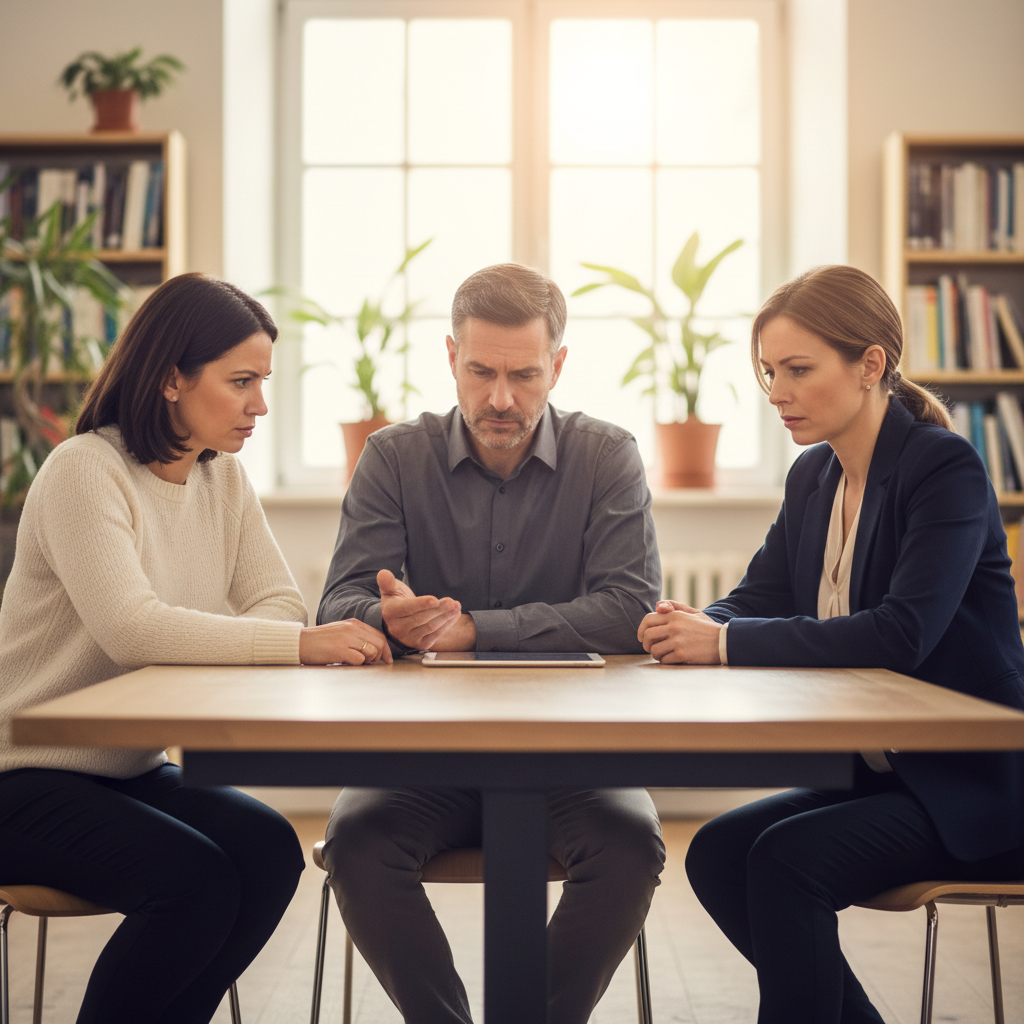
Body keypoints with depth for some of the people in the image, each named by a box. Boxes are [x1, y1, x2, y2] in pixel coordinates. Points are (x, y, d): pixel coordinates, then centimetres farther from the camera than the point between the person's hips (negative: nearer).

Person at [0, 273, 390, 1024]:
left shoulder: (225, 481, 6)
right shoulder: (84, 472, -18)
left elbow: (278, 604, -3)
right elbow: (130, 628, -32)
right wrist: (301, 643, -37)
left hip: (130, 767, 7)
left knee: (269, 851, -16)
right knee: (195, 878, -26)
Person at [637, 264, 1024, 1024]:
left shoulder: (946, 467, -15)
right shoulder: (814, 476, 8)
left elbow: (903, 632, -27)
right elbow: (759, 599, 7)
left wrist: (728, 643, -28)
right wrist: (693, 627, -17)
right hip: (873, 770, 8)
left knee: (787, 861, -25)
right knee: (717, 855, -9)